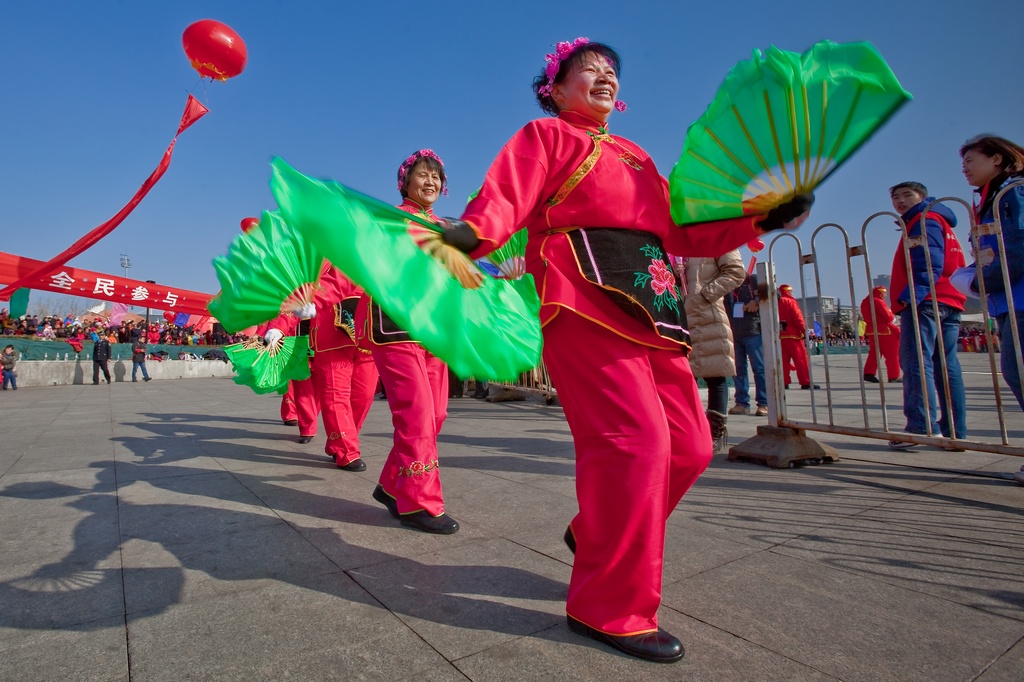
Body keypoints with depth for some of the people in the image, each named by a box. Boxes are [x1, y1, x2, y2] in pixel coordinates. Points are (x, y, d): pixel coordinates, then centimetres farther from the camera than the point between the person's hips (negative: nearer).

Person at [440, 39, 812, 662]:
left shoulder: (636, 157, 32)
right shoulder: (545, 136, 12)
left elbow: (680, 231, 27)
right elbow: (507, 197, -6)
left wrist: (760, 220, 21)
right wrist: (471, 233, -27)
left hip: (651, 308, 8)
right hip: (586, 300, -8)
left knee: (688, 444, 6)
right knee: (635, 438, -18)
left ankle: (594, 535, 26)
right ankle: (611, 607, -1)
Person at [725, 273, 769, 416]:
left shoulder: (753, 280, 4)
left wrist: (757, 302, -13)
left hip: (753, 332, -4)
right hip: (733, 334, 4)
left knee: (759, 368, -3)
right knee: (738, 369, 4)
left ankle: (763, 403, 1)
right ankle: (742, 403, 9)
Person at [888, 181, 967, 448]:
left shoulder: (925, 220, -2)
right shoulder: (936, 221, 28)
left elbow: (930, 264, -16)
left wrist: (912, 295, -25)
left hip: (924, 302, -10)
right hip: (948, 302, 10)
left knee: (916, 363, -13)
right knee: (946, 365, 7)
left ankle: (921, 427, -16)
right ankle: (955, 432, 8)